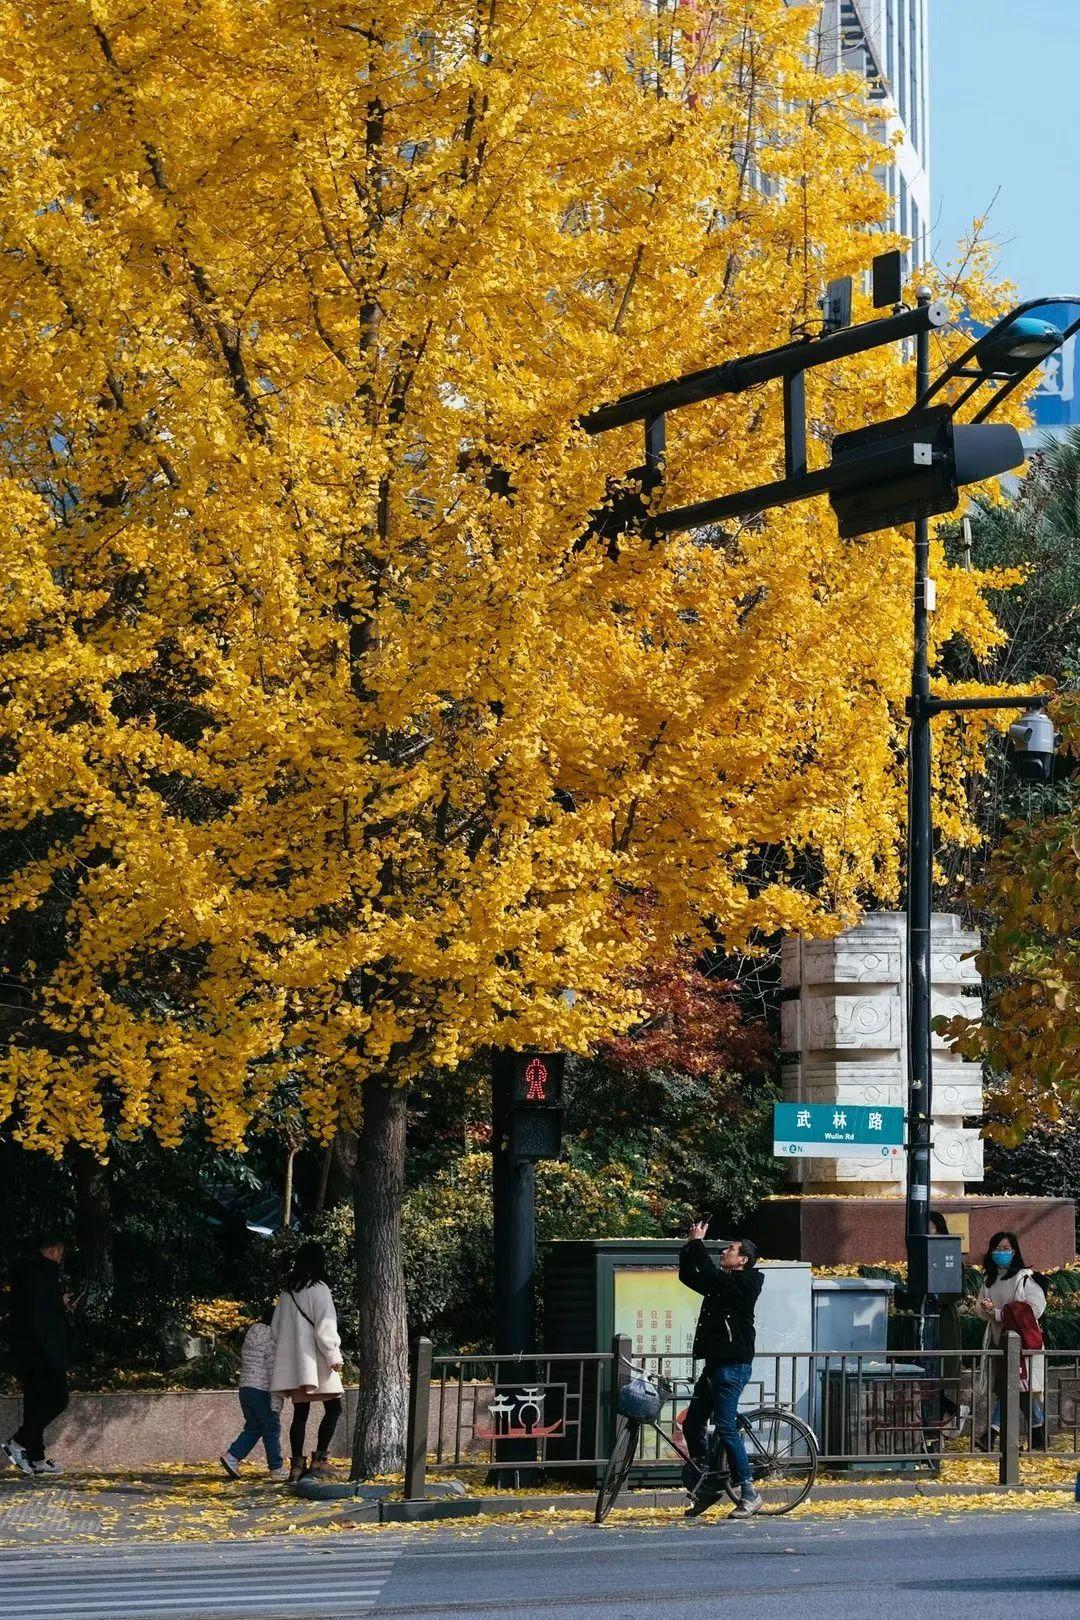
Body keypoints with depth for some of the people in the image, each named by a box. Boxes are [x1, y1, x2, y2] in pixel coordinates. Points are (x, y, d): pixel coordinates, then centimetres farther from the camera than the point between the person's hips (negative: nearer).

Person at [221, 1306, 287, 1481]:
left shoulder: (249, 1338, 13)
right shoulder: (271, 1340, -12)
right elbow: (274, 1370, -15)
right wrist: (276, 1400, -15)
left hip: (245, 1388, 7)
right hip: (262, 1390, -7)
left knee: (253, 1428, 15)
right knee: (271, 1429, 3)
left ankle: (232, 1456, 0)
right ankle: (276, 1469, 8)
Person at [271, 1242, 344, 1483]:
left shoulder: (288, 1293, 12)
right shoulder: (318, 1289, -10)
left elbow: (276, 1329, 17)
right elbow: (324, 1328, -16)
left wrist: (282, 1358, 23)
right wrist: (334, 1356, -10)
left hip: (294, 1363, 7)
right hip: (315, 1362, -7)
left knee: (300, 1413, 8)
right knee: (333, 1408, 0)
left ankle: (296, 1464, 5)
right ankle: (320, 1459, -9)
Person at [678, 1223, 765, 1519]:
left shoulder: (745, 1283, -9)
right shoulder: (721, 1284, 17)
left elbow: (710, 1275, -21)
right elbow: (688, 1275, 21)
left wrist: (697, 1242, -12)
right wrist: (689, 1247, 9)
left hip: (733, 1366, -10)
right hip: (715, 1364, 10)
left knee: (725, 1427, -13)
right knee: (691, 1425, 8)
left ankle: (748, 1494, -11)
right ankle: (706, 1486, 16)